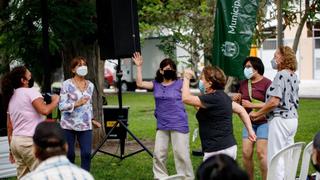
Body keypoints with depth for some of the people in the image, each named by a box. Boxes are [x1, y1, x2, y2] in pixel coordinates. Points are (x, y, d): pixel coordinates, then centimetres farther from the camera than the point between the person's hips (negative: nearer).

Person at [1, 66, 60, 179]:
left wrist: (11, 149, 20)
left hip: (16, 141, 8)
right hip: (30, 141, -8)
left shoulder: (11, 98, 17)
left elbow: (9, 127, 17)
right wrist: (55, 101, -3)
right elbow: (45, 110, -22)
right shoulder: (30, 92, -6)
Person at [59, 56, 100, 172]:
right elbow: (61, 106, -12)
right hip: (69, 125, -3)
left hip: (85, 125, 3)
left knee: (87, 154, -7)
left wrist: (92, 119, 21)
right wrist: (76, 103, -25)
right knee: (69, 155, 4)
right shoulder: (67, 84, -6)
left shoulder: (90, 85, 9)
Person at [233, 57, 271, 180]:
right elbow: (239, 101, 24)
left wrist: (251, 105, -18)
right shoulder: (243, 83, 12)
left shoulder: (266, 83, -8)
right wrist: (236, 99, 0)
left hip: (263, 122, -6)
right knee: (246, 153, 1)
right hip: (249, 122, 6)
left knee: (261, 153, -9)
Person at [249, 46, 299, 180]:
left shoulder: (281, 75, -15)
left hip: (280, 120, -9)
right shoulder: (294, 76, 12)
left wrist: (257, 114, -11)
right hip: (292, 118, 9)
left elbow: (274, 102, -23)